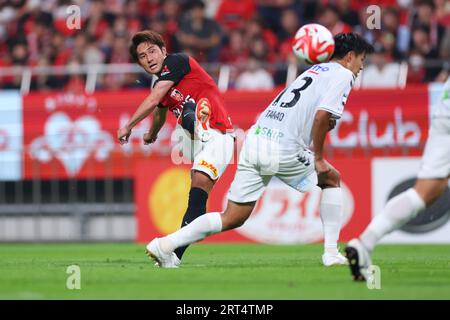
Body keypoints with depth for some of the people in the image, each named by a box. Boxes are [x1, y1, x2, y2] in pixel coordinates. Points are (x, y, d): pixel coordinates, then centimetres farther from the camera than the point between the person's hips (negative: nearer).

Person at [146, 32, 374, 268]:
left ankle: (164, 244, -5)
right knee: (331, 179, 19)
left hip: (255, 139, 7)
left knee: (232, 218, 7)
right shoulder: (343, 75, 1)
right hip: (283, 150, -7)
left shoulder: (315, 70, 27)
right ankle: (331, 253, 15)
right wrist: (318, 158, -5)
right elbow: (321, 117, -12)